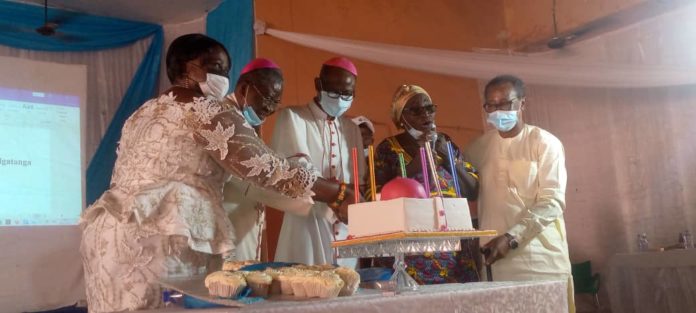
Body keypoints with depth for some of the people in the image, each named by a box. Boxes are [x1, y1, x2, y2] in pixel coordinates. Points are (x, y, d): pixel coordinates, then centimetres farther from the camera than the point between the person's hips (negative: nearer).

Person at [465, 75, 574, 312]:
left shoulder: (545, 143, -1)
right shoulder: (478, 148, 10)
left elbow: (552, 202, -10)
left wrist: (511, 238, -20)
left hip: (541, 259, -2)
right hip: (494, 259, 3)